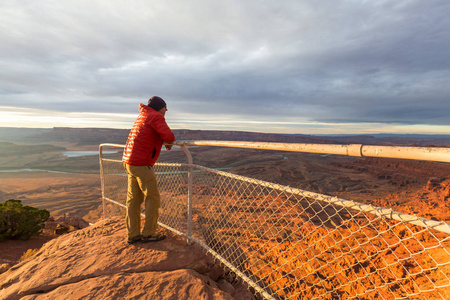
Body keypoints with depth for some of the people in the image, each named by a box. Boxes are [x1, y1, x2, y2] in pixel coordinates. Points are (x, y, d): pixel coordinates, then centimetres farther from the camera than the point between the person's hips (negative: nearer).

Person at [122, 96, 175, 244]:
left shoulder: (143, 116, 21)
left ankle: (133, 235, 19)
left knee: (134, 199, 12)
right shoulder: (156, 117, -8)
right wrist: (169, 141, 1)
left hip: (129, 162, 9)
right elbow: (168, 135, -24)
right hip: (141, 164, -9)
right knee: (153, 198, 1)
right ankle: (148, 233, 11)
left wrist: (164, 141, 20)